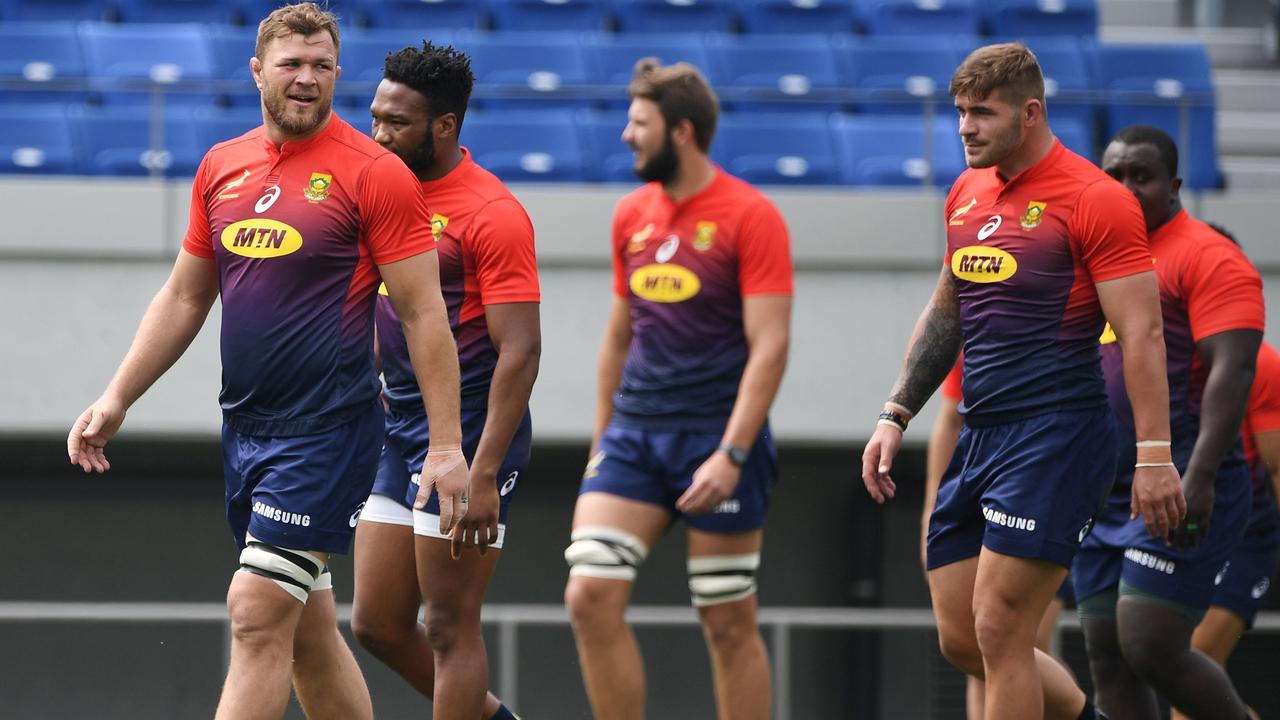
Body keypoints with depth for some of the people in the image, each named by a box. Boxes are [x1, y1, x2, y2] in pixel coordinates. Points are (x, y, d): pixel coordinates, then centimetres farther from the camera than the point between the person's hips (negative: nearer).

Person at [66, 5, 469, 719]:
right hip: (246, 423, 7)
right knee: (309, 630, 11)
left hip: (328, 431, -6)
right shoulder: (221, 167, 10)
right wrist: (117, 399, 15)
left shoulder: (375, 172, -7)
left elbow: (423, 313, -8)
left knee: (258, 615, -12)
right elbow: (185, 298, 20)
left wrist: (447, 446, -12)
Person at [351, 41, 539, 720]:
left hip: (468, 433, -8)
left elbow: (520, 352, -18)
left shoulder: (492, 213, -14)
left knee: (448, 627, -6)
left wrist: (483, 476, -24)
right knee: (376, 624, 9)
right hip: (398, 431, 8)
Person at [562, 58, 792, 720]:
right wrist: (601, 437, 19)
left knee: (729, 622, 0)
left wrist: (731, 454, -20)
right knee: (590, 596, -8)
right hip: (634, 432, 6)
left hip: (716, 436, -5)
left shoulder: (749, 215, -8)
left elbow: (769, 344, -13)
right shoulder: (632, 214, 11)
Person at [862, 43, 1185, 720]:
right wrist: (896, 415, 18)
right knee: (960, 638, 8)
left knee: (997, 630, -11)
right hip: (979, 436, 8)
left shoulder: (1095, 200, -11)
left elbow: (1141, 333, -13)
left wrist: (1155, 456, -19)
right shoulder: (968, 194, 13)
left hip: (1056, 436, -8)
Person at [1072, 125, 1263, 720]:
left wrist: (1199, 477, -28)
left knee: (1150, 649, -15)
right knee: (1107, 658, 3)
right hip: (1103, 496, 8)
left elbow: (1232, 369, -18)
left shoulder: (1206, 258, -7)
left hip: (1179, 494, -8)